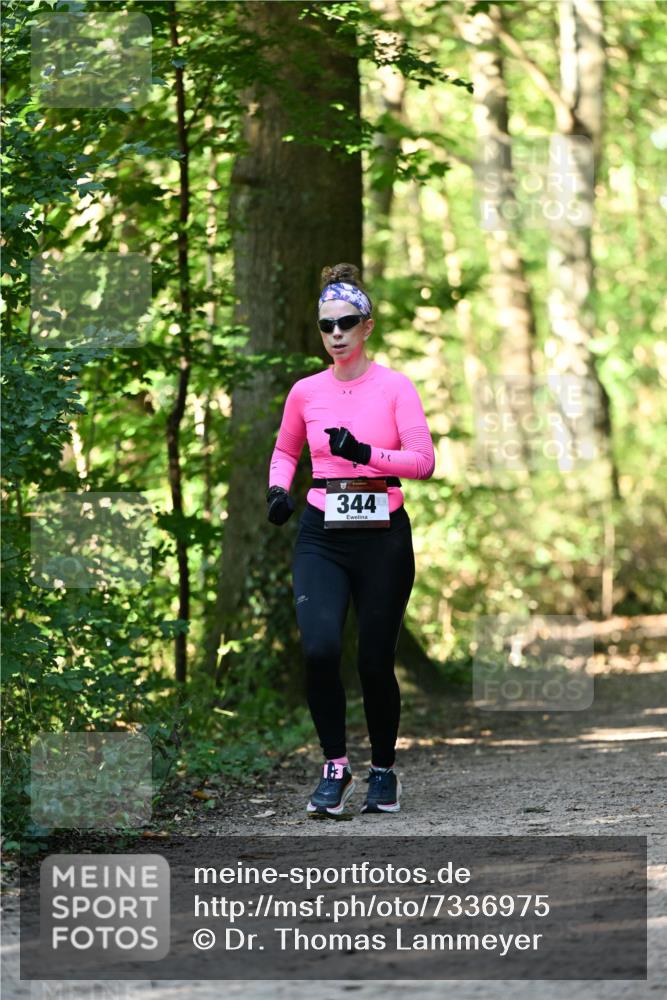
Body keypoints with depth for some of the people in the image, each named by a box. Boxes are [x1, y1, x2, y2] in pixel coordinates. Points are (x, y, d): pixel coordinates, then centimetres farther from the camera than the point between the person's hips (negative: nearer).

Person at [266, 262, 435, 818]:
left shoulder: (395, 387, -2)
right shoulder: (306, 392, 8)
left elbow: (423, 460, -10)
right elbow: (286, 450, 25)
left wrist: (366, 453, -24)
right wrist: (279, 489, 5)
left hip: (383, 537, -2)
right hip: (321, 536, 2)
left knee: (376, 662, 2)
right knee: (320, 649, -19)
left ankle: (384, 772, 24)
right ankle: (336, 767, -5)